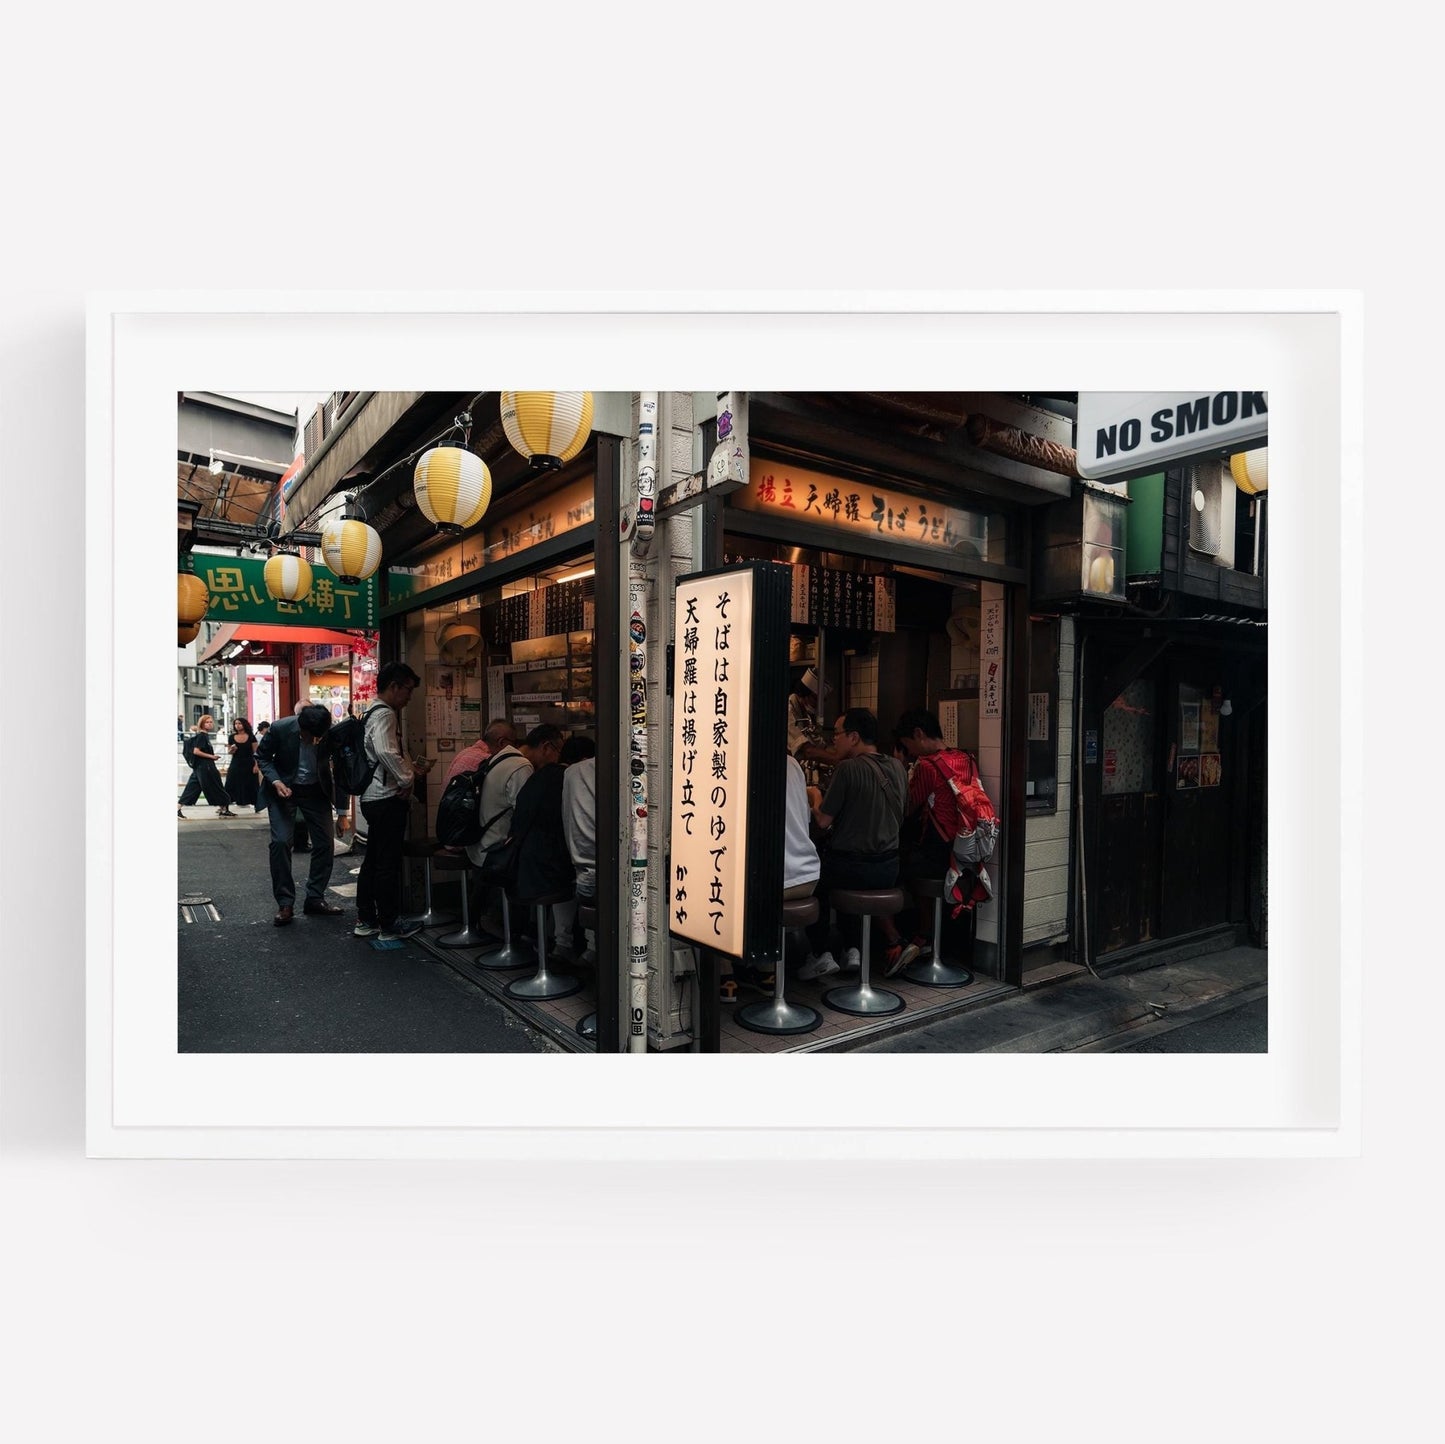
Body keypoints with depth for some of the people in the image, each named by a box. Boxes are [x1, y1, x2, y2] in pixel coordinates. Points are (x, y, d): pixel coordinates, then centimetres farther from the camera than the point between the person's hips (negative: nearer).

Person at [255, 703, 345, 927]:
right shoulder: (280, 729, -23)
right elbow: (262, 756, -4)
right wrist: (275, 781, -22)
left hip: (316, 790, 2)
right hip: (284, 789, -2)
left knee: (324, 843, 0)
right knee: (280, 842, -12)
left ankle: (315, 899, 14)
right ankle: (285, 903, 0)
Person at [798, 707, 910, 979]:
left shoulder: (848, 768, -18)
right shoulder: (897, 767, 4)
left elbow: (824, 821, -14)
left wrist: (814, 804, 6)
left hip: (851, 868, -6)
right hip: (889, 869, 6)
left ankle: (821, 955, 16)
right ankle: (853, 950, 24)